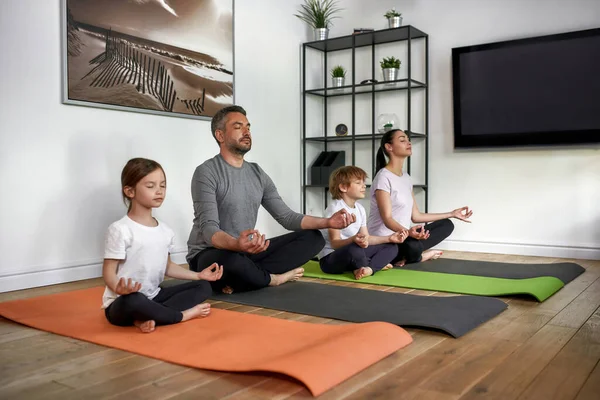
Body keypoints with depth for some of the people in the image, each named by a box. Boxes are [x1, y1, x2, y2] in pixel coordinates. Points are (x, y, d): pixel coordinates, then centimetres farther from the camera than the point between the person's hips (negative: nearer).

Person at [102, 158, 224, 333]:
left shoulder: (165, 230, 7)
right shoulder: (120, 229, -15)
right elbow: (109, 271, -15)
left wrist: (198, 275, 10)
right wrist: (118, 288, -36)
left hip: (154, 297, 8)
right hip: (121, 303, -7)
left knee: (203, 287, 0)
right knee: (134, 300, -41)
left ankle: (148, 318, -19)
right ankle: (183, 315, -15)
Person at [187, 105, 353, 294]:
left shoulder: (258, 174, 10)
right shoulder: (206, 173, -11)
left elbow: (286, 217, 6)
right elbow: (208, 229, -22)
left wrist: (327, 222, -10)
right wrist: (236, 244, -45)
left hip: (248, 252, 7)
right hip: (211, 254, -7)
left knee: (313, 237, -4)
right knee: (229, 261, -43)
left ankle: (246, 276, -19)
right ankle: (275, 278, -10)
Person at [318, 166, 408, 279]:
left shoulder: (360, 209, 8)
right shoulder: (335, 209, -17)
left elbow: (366, 238, 10)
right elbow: (335, 243, -23)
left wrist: (389, 238, -1)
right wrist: (353, 240, -42)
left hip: (353, 255, 9)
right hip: (330, 258, -8)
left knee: (391, 247, 5)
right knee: (354, 249, -40)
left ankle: (369, 269, -21)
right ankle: (377, 264, -7)